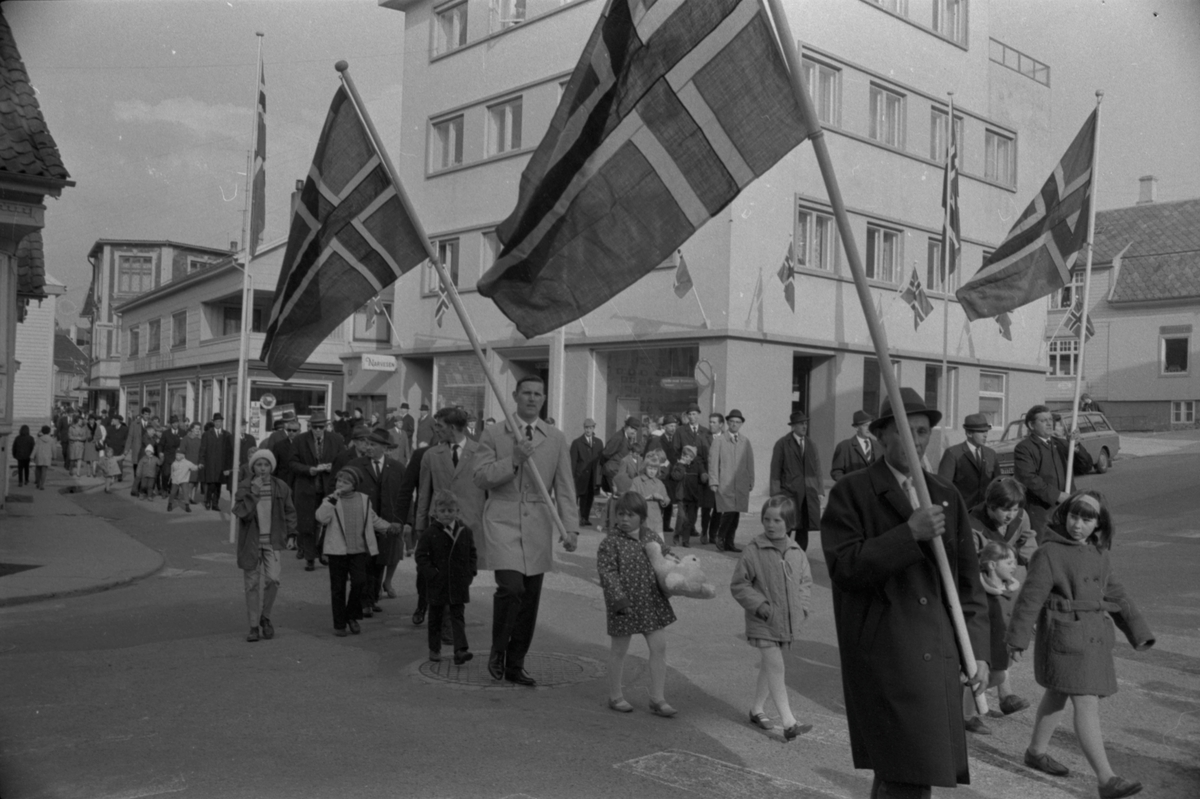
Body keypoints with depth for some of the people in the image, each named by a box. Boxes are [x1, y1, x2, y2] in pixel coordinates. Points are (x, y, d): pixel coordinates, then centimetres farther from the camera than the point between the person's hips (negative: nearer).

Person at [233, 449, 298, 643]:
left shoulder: (280, 487, 2)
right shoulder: (244, 487, -3)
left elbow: (289, 512, 10)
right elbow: (241, 513, -15)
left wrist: (291, 535, 4)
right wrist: (254, 492, -21)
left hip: (273, 540, 1)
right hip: (250, 541, 0)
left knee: (272, 579, -11)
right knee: (252, 583, 4)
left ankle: (265, 617, 12)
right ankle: (254, 625, 14)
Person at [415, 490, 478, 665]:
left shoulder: (465, 532, 2)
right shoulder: (429, 533, -6)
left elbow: (472, 555, 10)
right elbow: (421, 556, -5)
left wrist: (470, 573, -1)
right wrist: (432, 573, -14)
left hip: (459, 584, 1)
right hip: (437, 585, -1)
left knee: (458, 616, -1)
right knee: (435, 617, 12)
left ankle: (461, 650, -6)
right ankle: (434, 649, 24)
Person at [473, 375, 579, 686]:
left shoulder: (556, 439, 7)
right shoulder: (493, 434, 3)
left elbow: (564, 488, 4)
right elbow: (481, 478, -3)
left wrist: (571, 528, -6)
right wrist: (513, 459, -16)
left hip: (538, 524, 3)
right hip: (503, 520, -3)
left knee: (530, 597, 6)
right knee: (511, 587, -18)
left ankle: (515, 665, 21)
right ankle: (497, 650, 8)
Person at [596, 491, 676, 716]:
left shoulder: (652, 538, 6)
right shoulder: (611, 542, -11)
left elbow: (667, 557, 20)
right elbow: (607, 572, -16)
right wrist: (619, 599, -23)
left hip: (653, 603, 5)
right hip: (625, 605, -5)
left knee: (659, 647, 5)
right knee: (619, 650, 10)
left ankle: (658, 700, 16)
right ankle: (615, 696, 26)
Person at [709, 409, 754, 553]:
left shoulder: (746, 442, 11)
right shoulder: (719, 441, 4)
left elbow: (750, 463, 12)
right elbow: (713, 462, 1)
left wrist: (751, 482, 6)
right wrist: (713, 482, -5)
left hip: (741, 485, 3)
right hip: (724, 484, -3)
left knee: (736, 513, 2)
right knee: (728, 512, -13)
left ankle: (729, 542, 12)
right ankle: (720, 537, 8)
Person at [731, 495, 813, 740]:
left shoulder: (796, 552, 2)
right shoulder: (753, 551, -12)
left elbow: (806, 581, 15)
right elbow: (738, 584, -7)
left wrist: (803, 608, 1)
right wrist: (759, 605, -16)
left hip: (787, 621, 5)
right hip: (763, 622, -5)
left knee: (768, 667, 18)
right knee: (775, 667, -10)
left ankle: (758, 709, 35)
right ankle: (789, 723, -10)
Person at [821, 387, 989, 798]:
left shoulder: (946, 496, 13)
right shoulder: (851, 493, -3)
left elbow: (968, 579, 15)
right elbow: (844, 567, -15)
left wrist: (977, 651, 8)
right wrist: (909, 533, -20)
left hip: (938, 654, 5)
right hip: (883, 653, -5)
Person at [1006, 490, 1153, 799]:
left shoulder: (1100, 553, 8)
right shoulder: (1049, 553, -14)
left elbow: (1114, 594, 15)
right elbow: (1031, 597, -14)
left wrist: (1138, 631, 14)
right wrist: (1017, 639, -12)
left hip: (1093, 637, 7)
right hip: (1064, 637, -7)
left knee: (1057, 695, 20)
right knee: (1087, 705, -10)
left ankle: (1036, 752, 36)